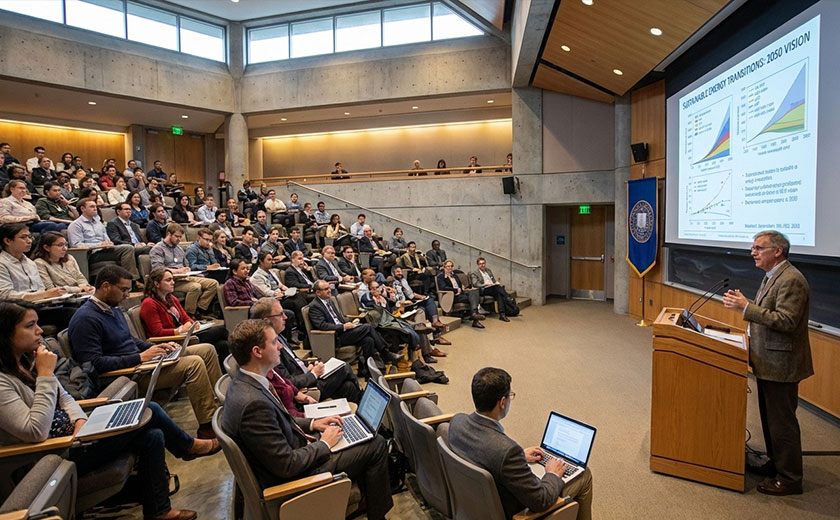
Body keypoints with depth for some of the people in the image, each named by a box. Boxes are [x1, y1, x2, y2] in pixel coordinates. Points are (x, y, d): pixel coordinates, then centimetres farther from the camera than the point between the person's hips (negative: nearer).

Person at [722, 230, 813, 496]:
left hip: (780, 364, -10)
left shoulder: (791, 280, -20)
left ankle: (789, 479, 16)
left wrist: (746, 307, -27)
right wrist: (743, 302, 2)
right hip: (768, 362, 10)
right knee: (770, 418, 21)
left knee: (782, 422, 2)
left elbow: (786, 321, -26)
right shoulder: (771, 276, 12)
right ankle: (776, 464, 36)